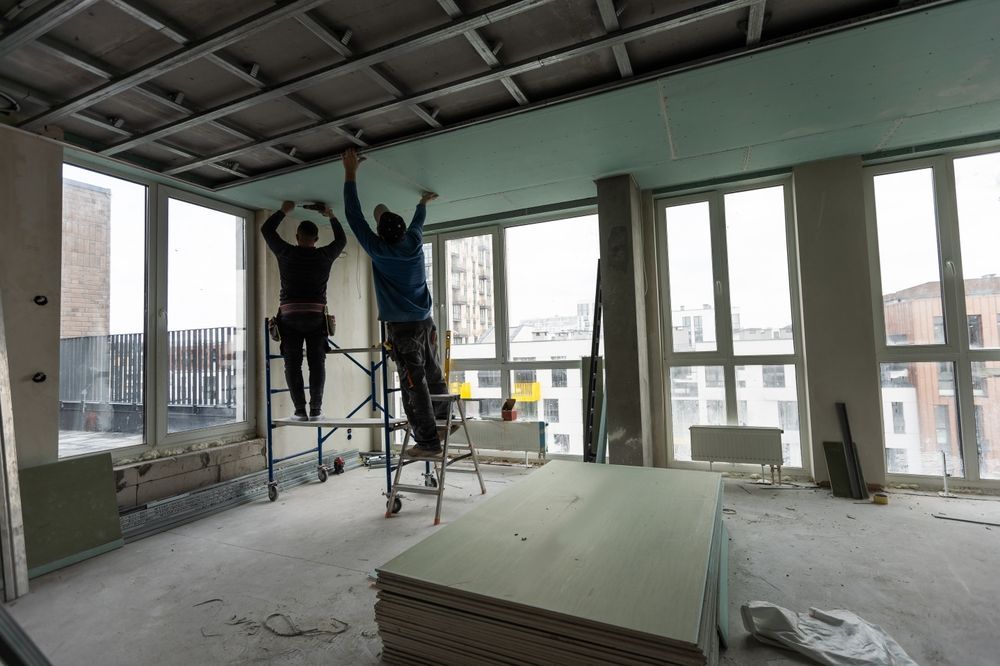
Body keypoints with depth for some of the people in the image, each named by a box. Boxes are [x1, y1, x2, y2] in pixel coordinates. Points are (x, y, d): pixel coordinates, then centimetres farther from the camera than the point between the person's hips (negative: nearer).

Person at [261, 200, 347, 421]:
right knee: (317, 363, 2)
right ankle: (315, 410, -1)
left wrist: (283, 211, 27)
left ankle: (300, 410, -1)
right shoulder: (325, 255, 2)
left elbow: (266, 230, 17)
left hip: (289, 317, 0)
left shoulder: (286, 253, 1)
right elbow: (341, 240, 22)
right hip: (316, 316, 0)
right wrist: (332, 217, 31)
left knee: (292, 363, 3)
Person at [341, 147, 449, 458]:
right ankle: (443, 423, 29)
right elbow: (418, 221, 25)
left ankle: (428, 441, 0)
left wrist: (350, 173, 3)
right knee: (434, 377, 16)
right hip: (426, 323, 6)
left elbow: (354, 216, -3)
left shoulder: (378, 249, -10)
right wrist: (424, 202, 45)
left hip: (401, 327, -6)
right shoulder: (414, 243, 3)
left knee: (414, 385, -4)